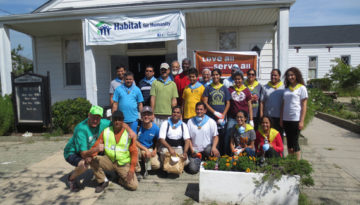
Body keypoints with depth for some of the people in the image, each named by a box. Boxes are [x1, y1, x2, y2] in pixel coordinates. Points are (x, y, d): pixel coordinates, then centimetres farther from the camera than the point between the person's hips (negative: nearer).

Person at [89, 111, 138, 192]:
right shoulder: (106, 131, -1)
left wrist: (132, 169, -15)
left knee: (133, 186, -19)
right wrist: (91, 155, -26)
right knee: (93, 159, -25)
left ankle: (121, 177, 16)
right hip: (109, 161, 2)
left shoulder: (129, 133, -6)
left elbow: (134, 152, -6)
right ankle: (102, 181, -1)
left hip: (124, 164, -2)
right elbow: (95, 146, -2)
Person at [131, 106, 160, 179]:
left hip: (149, 149, 2)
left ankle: (144, 166, 18)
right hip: (138, 147, -1)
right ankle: (137, 170, -12)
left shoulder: (156, 128, -9)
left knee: (156, 165, -19)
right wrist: (145, 149, -25)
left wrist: (155, 150, -8)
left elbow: (156, 141, 9)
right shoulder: (136, 125, -17)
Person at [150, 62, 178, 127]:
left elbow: (174, 100, 7)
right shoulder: (155, 83, 6)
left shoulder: (173, 84, 10)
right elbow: (152, 98, 2)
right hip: (157, 114, -1)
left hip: (168, 115, 1)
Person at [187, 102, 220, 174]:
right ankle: (199, 160, 12)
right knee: (193, 169, -21)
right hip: (195, 151, 1)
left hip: (207, 148, 0)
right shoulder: (190, 122, 6)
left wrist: (214, 147, -20)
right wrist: (192, 150, -7)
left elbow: (215, 136, -1)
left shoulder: (211, 122, 2)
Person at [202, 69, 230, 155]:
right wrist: (215, 112, -9)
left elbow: (228, 103, 7)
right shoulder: (208, 88, 7)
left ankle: (222, 155, 12)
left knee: (222, 137, 1)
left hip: (222, 118, 1)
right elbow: (205, 102, 0)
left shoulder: (224, 88, 10)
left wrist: (223, 116, -5)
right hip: (210, 117, -1)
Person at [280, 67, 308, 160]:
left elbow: (304, 106, -5)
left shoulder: (301, 88, -2)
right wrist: (281, 119, 9)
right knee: (289, 142, 11)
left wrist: (301, 121, -11)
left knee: (294, 142, -1)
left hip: (296, 120, -5)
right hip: (286, 119, 5)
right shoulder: (287, 88, 13)